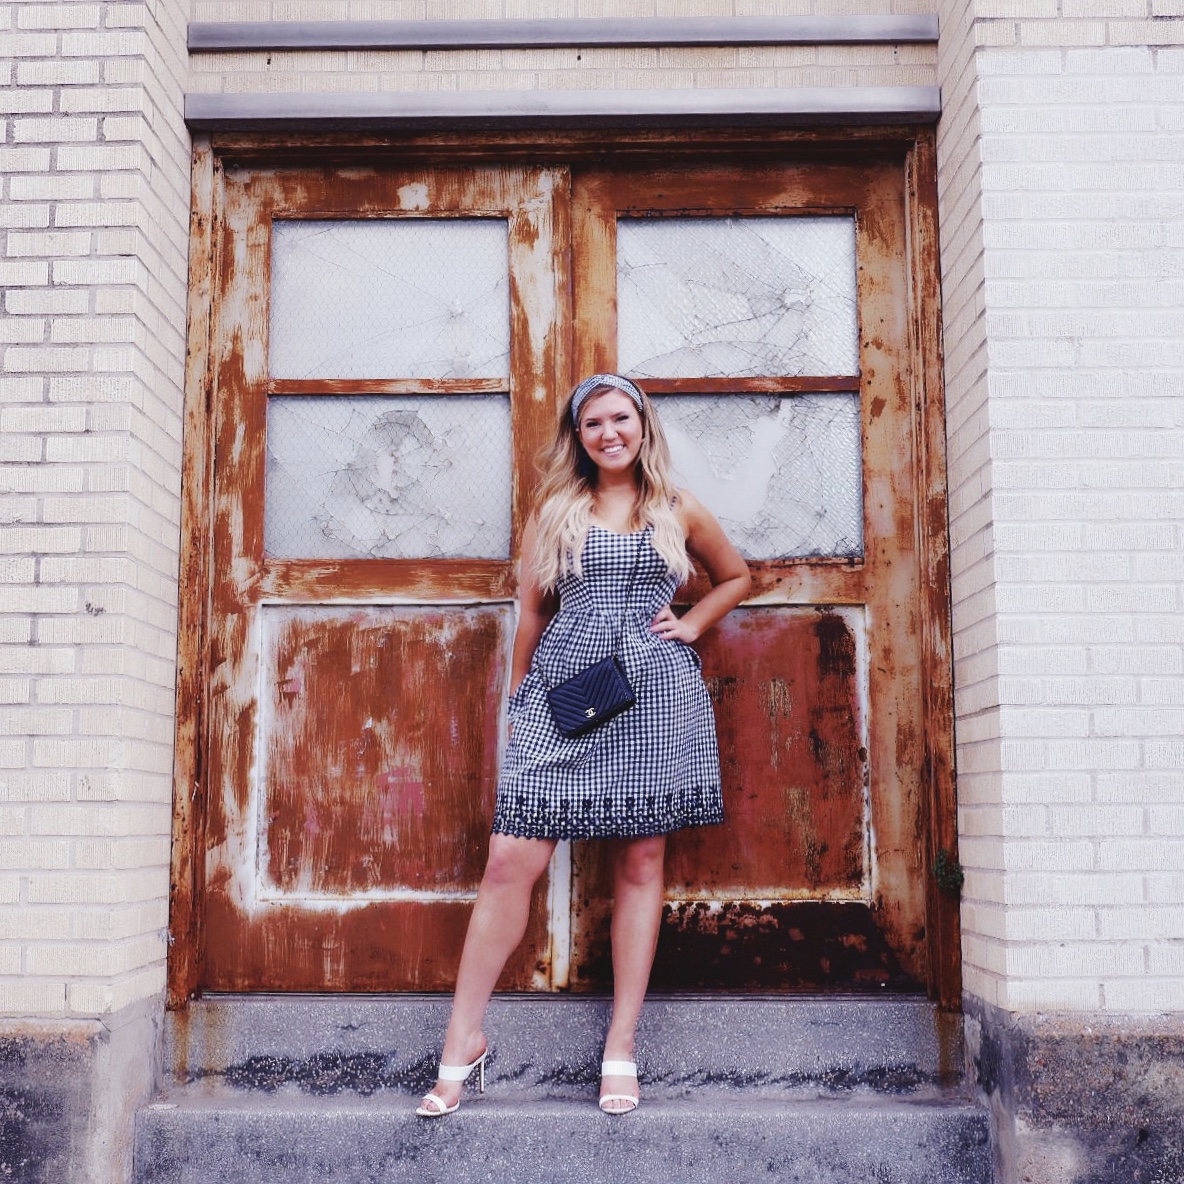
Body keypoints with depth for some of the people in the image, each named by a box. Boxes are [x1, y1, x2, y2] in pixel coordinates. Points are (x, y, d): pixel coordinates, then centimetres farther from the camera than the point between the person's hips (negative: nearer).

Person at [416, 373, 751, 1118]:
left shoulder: (678, 511, 12)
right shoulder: (555, 511, 11)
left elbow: (737, 576, 25)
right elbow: (531, 613, 14)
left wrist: (692, 624, 10)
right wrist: (520, 696, 11)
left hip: (655, 694, 1)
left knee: (641, 864, 3)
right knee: (512, 860, -9)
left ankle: (622, 1047, 10)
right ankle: (465, 1036, 2)